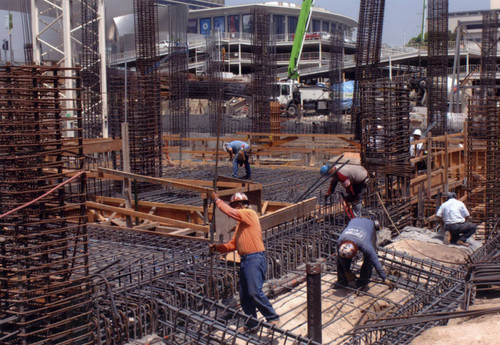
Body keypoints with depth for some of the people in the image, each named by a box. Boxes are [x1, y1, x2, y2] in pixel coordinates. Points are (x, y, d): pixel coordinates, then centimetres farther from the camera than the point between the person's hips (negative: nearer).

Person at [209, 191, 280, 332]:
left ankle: (273, 318, -5)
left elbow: (230, 212, -14)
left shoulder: (249, 213, -4)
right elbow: (233, 244, 24)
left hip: (255, 259, -10)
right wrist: (218, 247, 11)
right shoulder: (241, 223, 24)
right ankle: (251, 325, 20)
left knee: (254, 292, -18)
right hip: (245, 260, 10)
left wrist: (217, 200, -1)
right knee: (244, 296, 10)